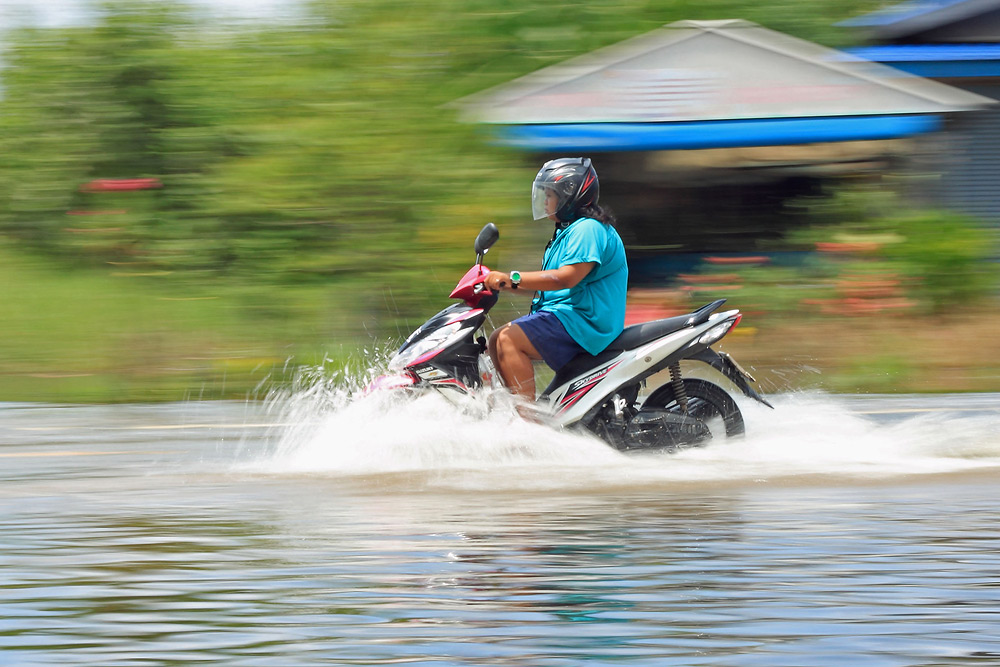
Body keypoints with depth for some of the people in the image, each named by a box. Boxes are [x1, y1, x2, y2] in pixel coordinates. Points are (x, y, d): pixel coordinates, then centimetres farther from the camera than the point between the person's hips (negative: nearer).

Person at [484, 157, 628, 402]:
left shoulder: (588, 229, -14)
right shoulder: (568, 230, 22)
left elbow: (567, 278, -26)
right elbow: (548, 281, 24)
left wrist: (513, 278, -29)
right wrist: (502, 284, 13)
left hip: (583, 323, -12)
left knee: (509, 339, -25)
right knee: (497, 341, 9)